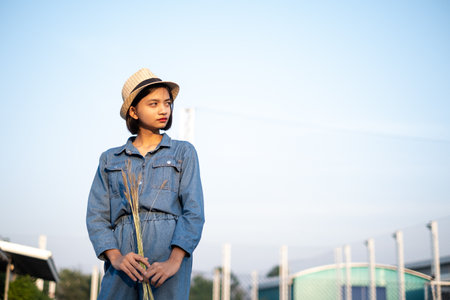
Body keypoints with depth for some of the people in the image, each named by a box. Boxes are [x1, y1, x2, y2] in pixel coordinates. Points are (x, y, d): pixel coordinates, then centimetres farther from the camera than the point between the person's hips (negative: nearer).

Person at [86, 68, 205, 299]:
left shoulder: (183, 152, 13)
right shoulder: (110, 159, 18)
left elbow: (194, 212, 3)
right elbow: (96, 216, 11)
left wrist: (174, 262, -11)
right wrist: (115, 258, -7)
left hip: (169, 252, -1)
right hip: (123, 256, 2)